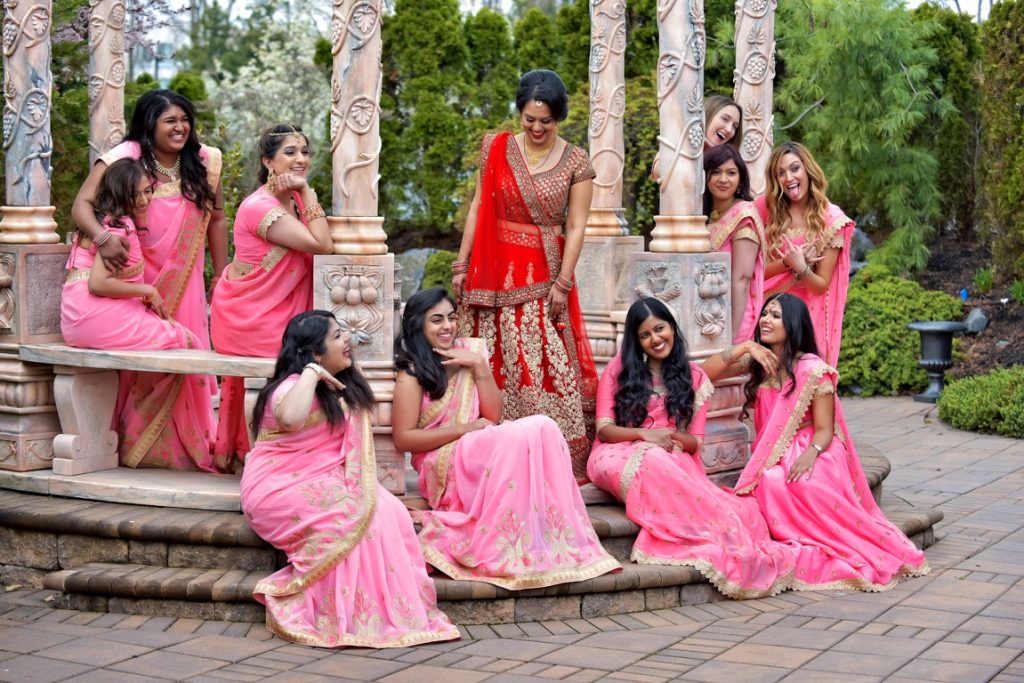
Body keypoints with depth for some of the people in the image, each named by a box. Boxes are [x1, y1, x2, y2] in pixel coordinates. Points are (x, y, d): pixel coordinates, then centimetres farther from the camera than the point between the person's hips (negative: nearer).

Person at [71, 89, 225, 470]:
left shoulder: (203, 162, 1)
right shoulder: (124, 159, -11)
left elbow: (216, 220, 9)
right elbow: (82, 204, -18)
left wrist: (221, 278, 8)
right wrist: (102, 237, -39)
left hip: (183, 283, 3)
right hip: (135, 280, -3)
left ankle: (193, 447, 9)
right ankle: (133, 443, 8)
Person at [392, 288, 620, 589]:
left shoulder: (469, 352, 10)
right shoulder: (412, 373, -5)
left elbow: (494, 416, 4)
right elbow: (403, 439, -10)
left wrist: (479, 366, -8)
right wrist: (466, 429, -15)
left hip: (483, 455, 6)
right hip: (443, 464, -6)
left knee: (543, 426, -23)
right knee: (518, 436, -31)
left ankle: (557, 541, -28)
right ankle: (500, 553, -31)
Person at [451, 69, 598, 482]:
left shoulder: (576, 163, 0)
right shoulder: (497, 148, 5)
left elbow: (576, 226, -2)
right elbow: (478, 207, 7)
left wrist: (562, 283, -8)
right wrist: (461, 265, 3)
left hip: (544, 274, -2)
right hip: (495, 273, 2)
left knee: (546, 366, -5)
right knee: (494, 365, 3)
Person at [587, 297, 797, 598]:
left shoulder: (694, 378, 15)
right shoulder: (620, 368, 9)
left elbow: (695, 442, 11)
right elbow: (603, 428, 2)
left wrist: (674, 438, -13)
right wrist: (644, 434, -16)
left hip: (675, 460, 2)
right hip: (620, 456, -1)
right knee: (654, 461, -40)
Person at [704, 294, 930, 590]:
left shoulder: (813, 370, -7)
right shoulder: (757, 363, 9)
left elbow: (824, 430, -7)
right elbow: (706, 373, 4)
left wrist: (810, 454, -29)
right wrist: (744, 348, -7)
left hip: (811, 454, -4)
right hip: (772, 458, 4)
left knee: (804, 485, -38)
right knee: (772, 483, -33)